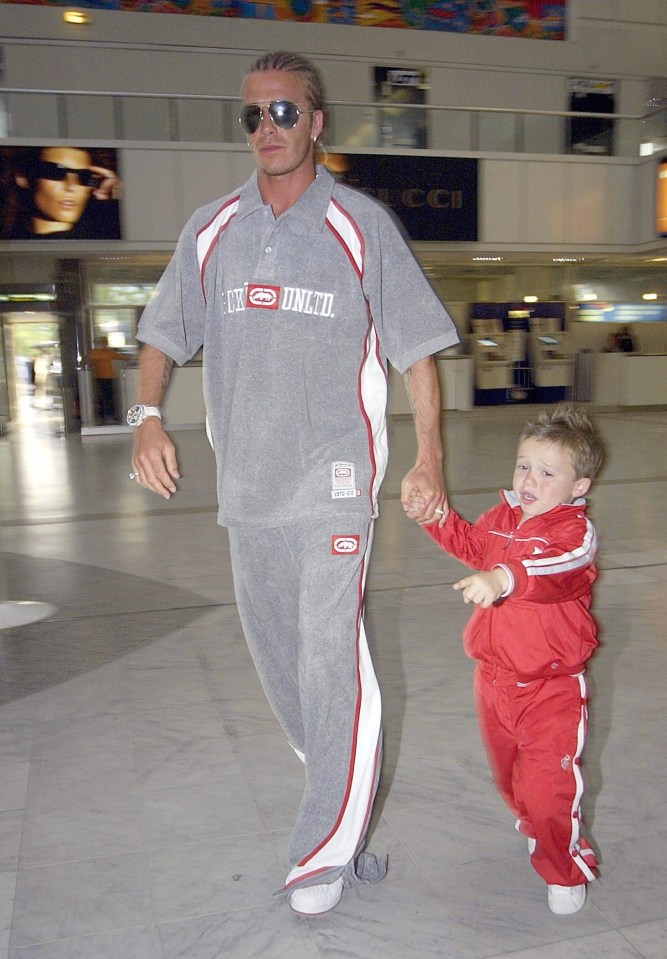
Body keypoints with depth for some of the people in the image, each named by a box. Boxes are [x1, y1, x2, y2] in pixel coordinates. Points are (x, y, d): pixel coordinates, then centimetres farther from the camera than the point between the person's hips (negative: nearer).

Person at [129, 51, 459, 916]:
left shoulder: (362, 225, 0)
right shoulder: (211, 230, 9)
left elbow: (416, 348, 0)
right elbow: (163, 335, 12)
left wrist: (430, 455, -6)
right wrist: (148, 418, -6)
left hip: (333, 478, -4)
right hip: (246, 480, 5)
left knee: (331, 655, -9)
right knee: (273, 649, 14)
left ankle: (326, 850, 8)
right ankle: (340, 785, 38)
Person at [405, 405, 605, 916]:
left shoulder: (576, 529, -19)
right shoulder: (503, 517, 2)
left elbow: (556, 570, -41)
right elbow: (472, 543, 22)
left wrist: (503, 578, -59)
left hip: (552, 686, -7)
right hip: (495, 676, 7)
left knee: (549, 785, -4)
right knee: (507, 773, 23)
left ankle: (566, 870, 23)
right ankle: (533, 825, 53)